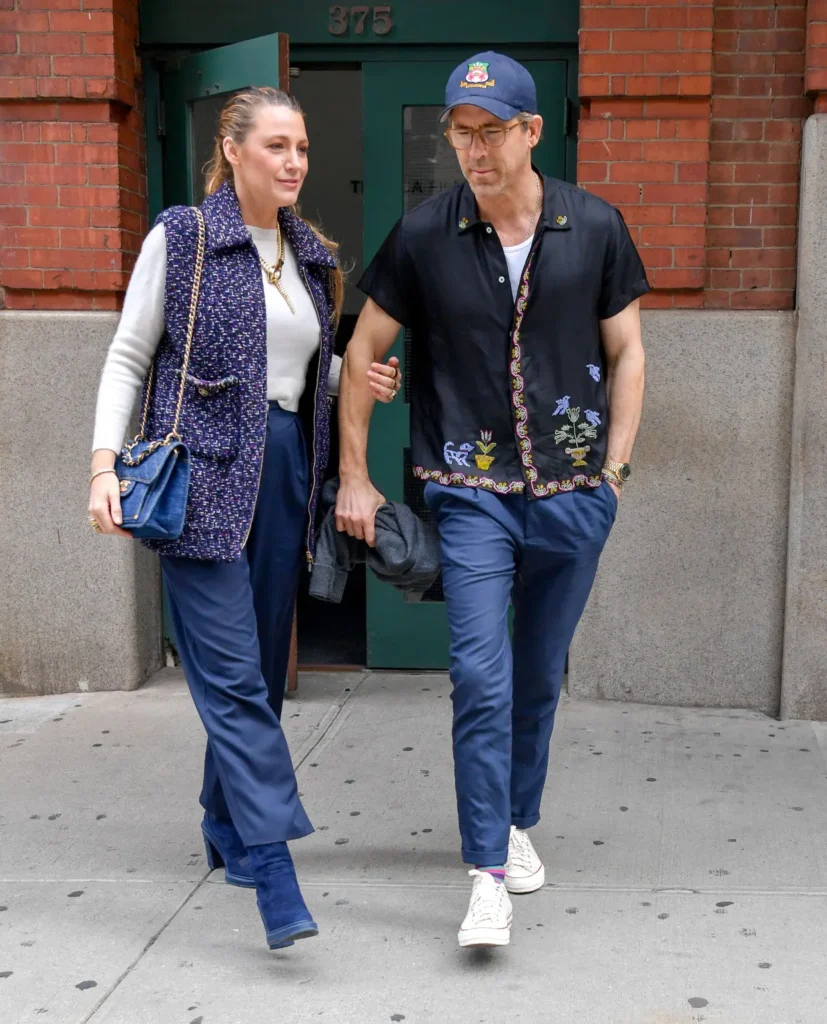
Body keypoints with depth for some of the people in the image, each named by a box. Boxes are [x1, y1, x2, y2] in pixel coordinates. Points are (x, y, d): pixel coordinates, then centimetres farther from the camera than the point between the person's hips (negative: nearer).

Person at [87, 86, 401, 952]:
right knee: (233, 674, -10)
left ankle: (226, 829, 29)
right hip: (204, 477, -6)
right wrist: (106, 465, -11)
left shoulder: (312, 256, 15)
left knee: (262, 669, 11)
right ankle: (274, 875, -10)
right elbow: (128, 357, -1)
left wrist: (359, 381, 2)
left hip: (285, 475, 6)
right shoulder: (180, 237, -1)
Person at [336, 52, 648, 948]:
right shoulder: (423, 235, -3)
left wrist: (615, 468, 2)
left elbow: (625, 351, 8)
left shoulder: (595, 227, 0)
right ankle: (488, 873, -1)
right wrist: (354, 477, 3)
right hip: (472, 494, -2)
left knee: (540, 678, 14)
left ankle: (516, 823, 34)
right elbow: (364, 350, 5)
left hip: (573, 495, 2)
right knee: (482, 679, -10)